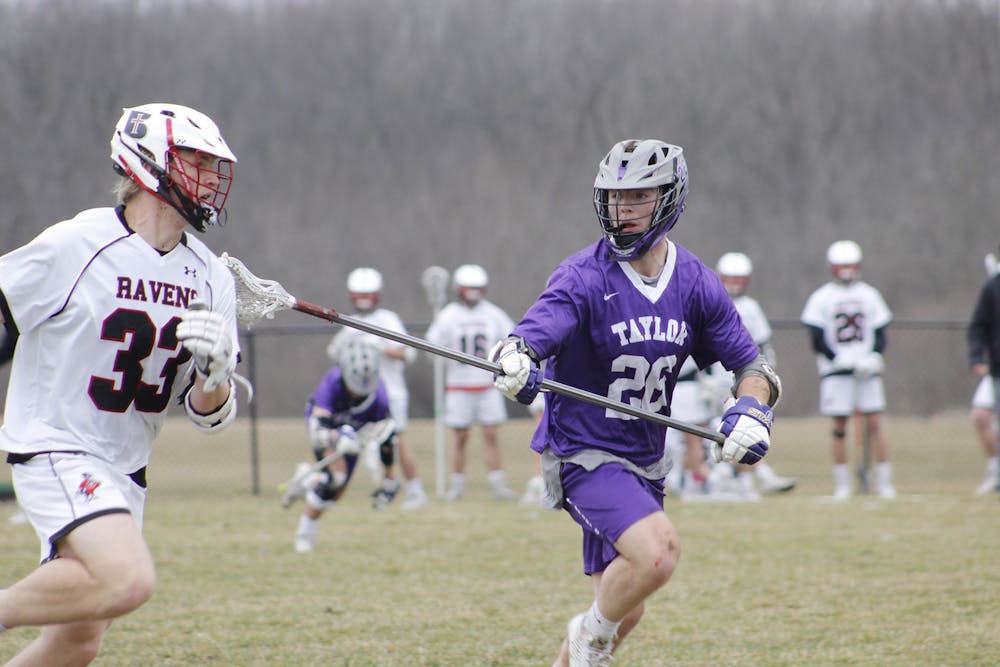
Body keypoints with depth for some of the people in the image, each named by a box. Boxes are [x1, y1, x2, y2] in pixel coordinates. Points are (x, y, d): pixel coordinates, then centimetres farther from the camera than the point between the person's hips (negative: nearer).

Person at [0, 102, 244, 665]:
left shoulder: (211, 277, 4)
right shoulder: (73, 248, -15)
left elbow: (211, 415, 5)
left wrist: (214, 371, -18)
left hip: (125, 470, 7)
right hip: (56, 451, -7)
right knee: (130, 580, -29)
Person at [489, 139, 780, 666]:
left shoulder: (696, 284, 0)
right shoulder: (584, 277, -15)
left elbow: (751, 364, 6)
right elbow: (528, 337, -30)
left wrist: (752, 409, -16)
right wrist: (514, 364, -55)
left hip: (645, 462, 6)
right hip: (583, 454, -6)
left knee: (624, 611, 12)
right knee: (657, 552, -28)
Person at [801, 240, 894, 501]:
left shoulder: (869, 295, 10)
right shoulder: (822, 298, 0)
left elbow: (880, 333, 10)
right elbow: (817, 340, -3)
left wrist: (874, 357, -7)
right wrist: (838, 359, -15)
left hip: (867, 371, 2)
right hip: (836, 371, -2)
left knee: (874, 424, -2)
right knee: (839, 426, 0)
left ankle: (883, 481, 1)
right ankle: (842, 483, 8)